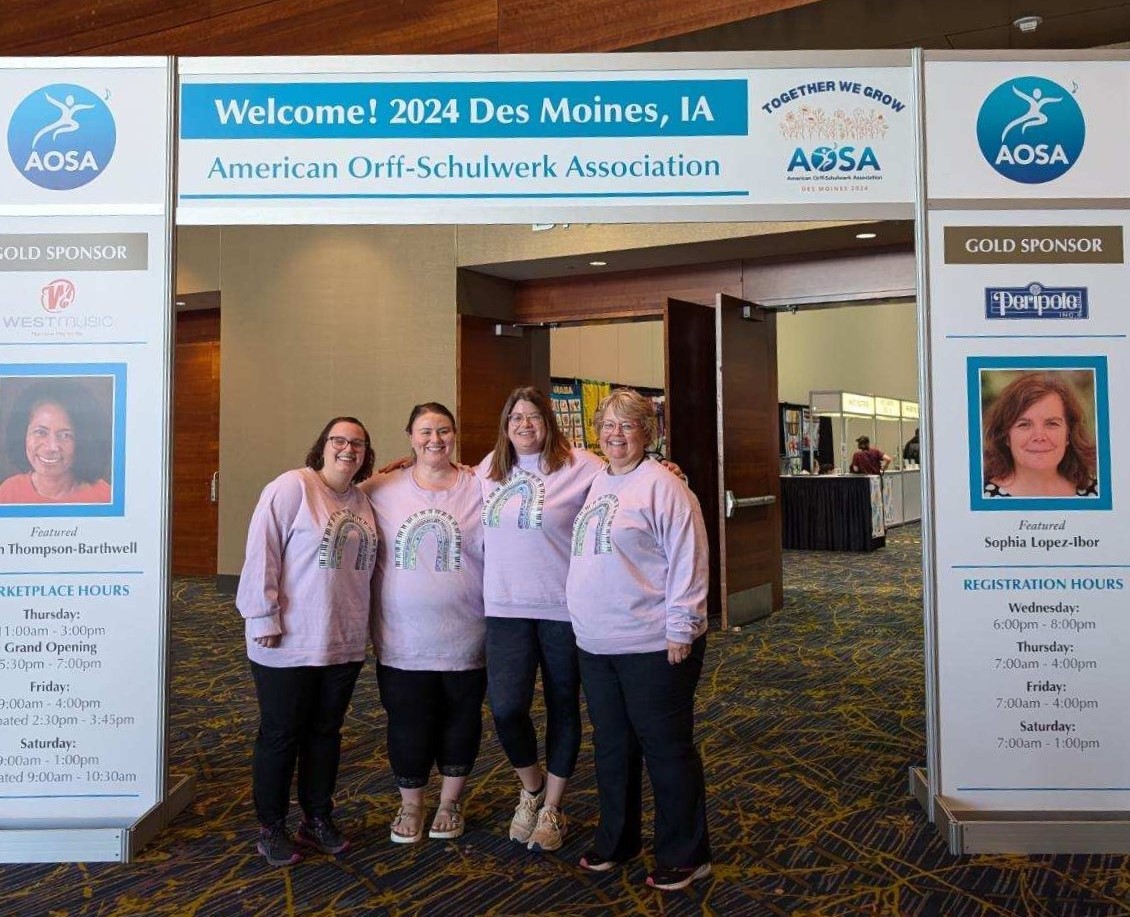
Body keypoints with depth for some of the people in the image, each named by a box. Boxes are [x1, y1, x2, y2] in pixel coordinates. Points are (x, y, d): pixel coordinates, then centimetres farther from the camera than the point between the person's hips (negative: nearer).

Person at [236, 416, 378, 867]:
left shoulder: (363, 502, 9)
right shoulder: (293, 487, -11)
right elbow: (262, 552, -15)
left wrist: (361, 624, 14)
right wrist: (264, 617, -17)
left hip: (344, 643, 6)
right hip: (288, 644, -6)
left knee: (326, 732, 16)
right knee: (280, 735, 7)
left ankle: (318, 819, 31)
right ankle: (271, 827, 23)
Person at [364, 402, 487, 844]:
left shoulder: (480, 490, -2)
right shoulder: (381, 490, 0)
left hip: (463, 637, 0)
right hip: (403, 638, 0)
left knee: (460, 721, 13)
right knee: (407, 724, 10)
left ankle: (450, 802, 35)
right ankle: (410, 805, 32)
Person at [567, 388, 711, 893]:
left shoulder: (662, 486, -12)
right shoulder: (593, 485, 12)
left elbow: (687, 561, -15)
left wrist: (680, 629, -18)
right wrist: (582, 620, 19)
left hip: (652, 644, -7)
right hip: (595, 644, 8)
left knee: (667, 749, 5)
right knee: (612, 747, 18)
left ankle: (684, 856, 20)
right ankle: (615, 840, 35)